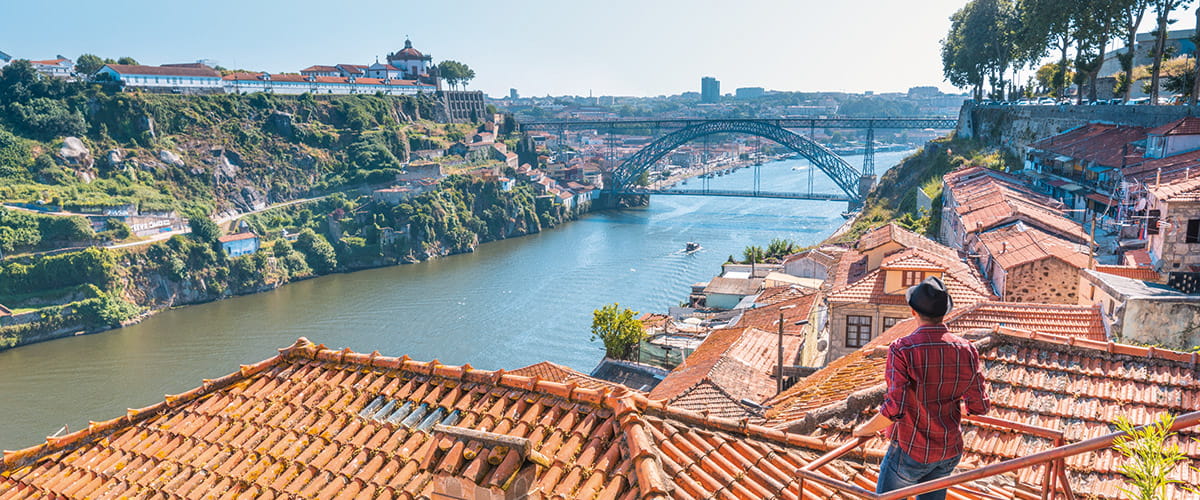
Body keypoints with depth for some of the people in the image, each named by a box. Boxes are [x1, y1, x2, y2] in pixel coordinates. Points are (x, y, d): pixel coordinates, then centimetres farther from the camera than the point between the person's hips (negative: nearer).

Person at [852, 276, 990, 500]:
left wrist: (865, 429, -11)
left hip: (911, 451, -5)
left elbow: (894, 409, -28)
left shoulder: (902, 349, -22)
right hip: (950, 452, 5)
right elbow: (980, 407, 1)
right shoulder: (966, 350, -6)